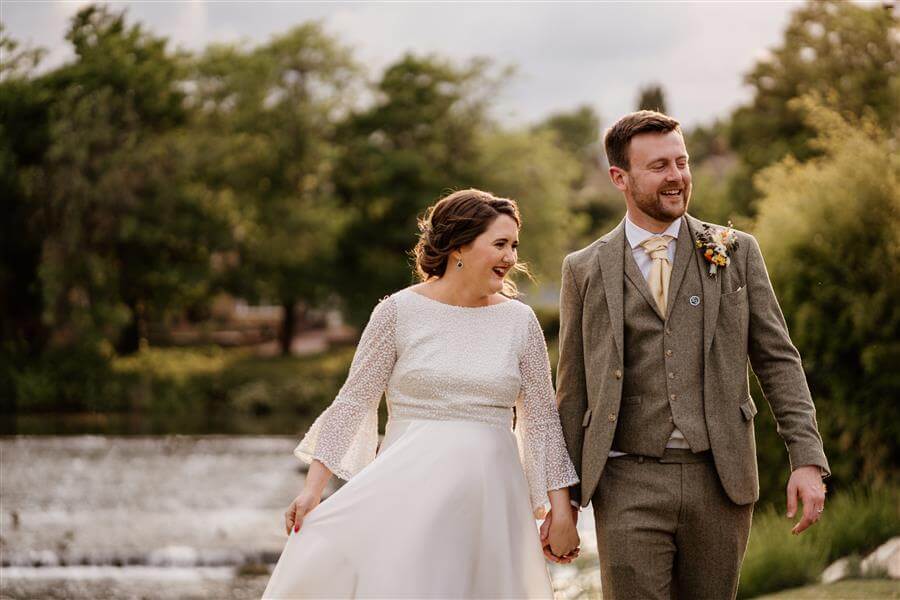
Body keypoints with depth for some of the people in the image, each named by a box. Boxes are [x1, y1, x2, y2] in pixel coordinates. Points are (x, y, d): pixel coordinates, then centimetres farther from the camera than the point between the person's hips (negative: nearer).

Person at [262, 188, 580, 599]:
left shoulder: (520, 321, 7)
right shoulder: (399, 312, 0)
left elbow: (542, 418, 9)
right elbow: (353, 402, 1)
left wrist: (562, 512, 5)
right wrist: (312, 488, -6)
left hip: (486, 498, 2)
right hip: (409, 489, -2)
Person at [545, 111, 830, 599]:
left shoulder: (736, 253, 7)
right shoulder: (585, 270, 6)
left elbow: (778, 361, 6)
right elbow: (573, 393, 9)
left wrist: (807, 460, -5)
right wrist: (563, 496, 7)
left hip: (720, 482, 1)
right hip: (629, 485, -1)